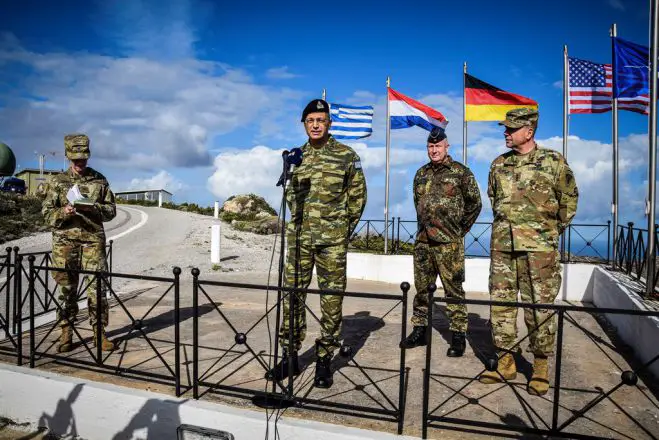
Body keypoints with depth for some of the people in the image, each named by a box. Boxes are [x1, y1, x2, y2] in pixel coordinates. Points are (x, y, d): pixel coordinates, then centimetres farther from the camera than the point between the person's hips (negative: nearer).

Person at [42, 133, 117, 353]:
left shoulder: (99, 180, 8)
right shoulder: (57, 181, 8)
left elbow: (111, 210, 8)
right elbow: (47, 211, 6)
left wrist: (92, 207, -12)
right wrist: (63, 212, -15)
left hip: (93, 239, 0)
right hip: (65, 240, 0)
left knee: (97, 286, -2)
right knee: (66, 287, 5)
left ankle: (99, 333, 7)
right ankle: (66, 334, 16)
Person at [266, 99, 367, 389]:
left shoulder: (346, 156, 0)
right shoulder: (296, 155, 11)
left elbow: (358, 196, 4)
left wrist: (344, 228, 4)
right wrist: (300, 220, 12)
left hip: (332, 240, -3)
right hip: (299, 237, 4)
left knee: (332, 299, 3)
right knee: (292, 295, 6)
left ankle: (324, 359, 17)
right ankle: (290, 356, 20)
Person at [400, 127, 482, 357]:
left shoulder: (461, 172, -1)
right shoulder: (421, 174, 14)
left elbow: (475, 203, 3)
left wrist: (460, 229, 4)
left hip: (449, 243, -5)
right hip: (423, 241, 5)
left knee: (453, 289, -1)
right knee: (422, 288, 11)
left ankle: (458, 336, 9)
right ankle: (419, 331, 22)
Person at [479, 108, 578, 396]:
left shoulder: (553, 161, -1)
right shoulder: (499, 164, 10)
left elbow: (569, 200, 7)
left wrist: (553, 230, 10)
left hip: (539, 247, -4)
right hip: (502, 245, 4)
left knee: (539, 308, 2)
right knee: (500, 303, 7)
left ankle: (541, 368, 17)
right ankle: (506, 364, 20)